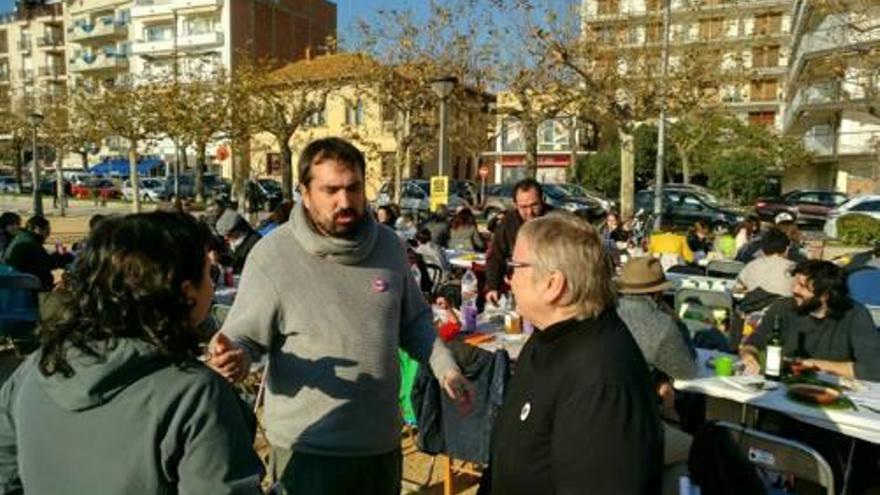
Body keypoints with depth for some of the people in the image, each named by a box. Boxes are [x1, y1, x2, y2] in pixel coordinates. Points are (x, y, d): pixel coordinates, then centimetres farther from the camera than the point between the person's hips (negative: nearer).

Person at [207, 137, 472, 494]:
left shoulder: (389, 245, -1)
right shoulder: (272, 255, -16)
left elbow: (413, 320, 11)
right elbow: (243, 337, -10)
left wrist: (444, 365, 0)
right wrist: (234, 356, -31)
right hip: (308, 447, -4)